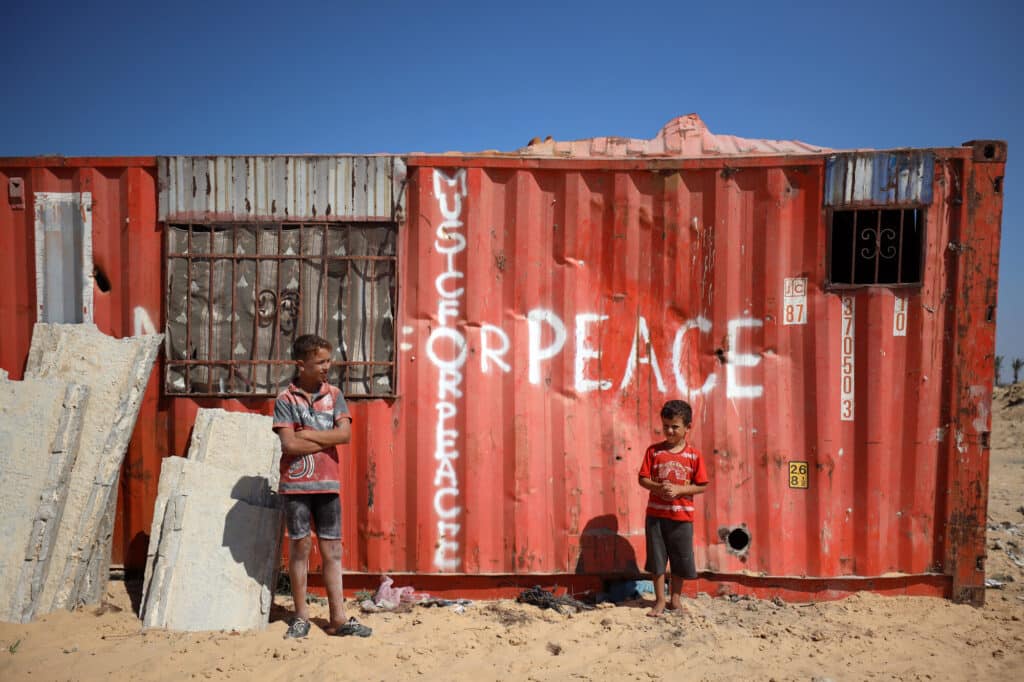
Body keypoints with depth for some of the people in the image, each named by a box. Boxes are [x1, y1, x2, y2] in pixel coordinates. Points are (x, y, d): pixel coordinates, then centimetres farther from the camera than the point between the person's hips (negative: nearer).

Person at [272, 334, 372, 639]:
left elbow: (345, 433, -7)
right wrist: (328, 439, -8)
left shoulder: (334, 395, 6)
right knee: (300, 547, 6)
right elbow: (289, 444, -14)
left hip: (328, 484, 3)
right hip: (296, 484, -2)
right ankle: (301, 616, 19)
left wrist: (308, 434, -11)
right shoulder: (286, 399, -3)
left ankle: (338, 618, 11)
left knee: (332, 550, 5)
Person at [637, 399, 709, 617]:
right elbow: (643, 478, -1)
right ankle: (660, 601, 20)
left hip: (682, 517, 0)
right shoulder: (654, 451, -1)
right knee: (657, 558, 7)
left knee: (680, 560, 11)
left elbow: (702, 485, -2)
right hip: (656, 515, 0)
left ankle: (676, 599, 29)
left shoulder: (694, 455, -3)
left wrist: (678, 489, -16)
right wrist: (658, 487, -19)